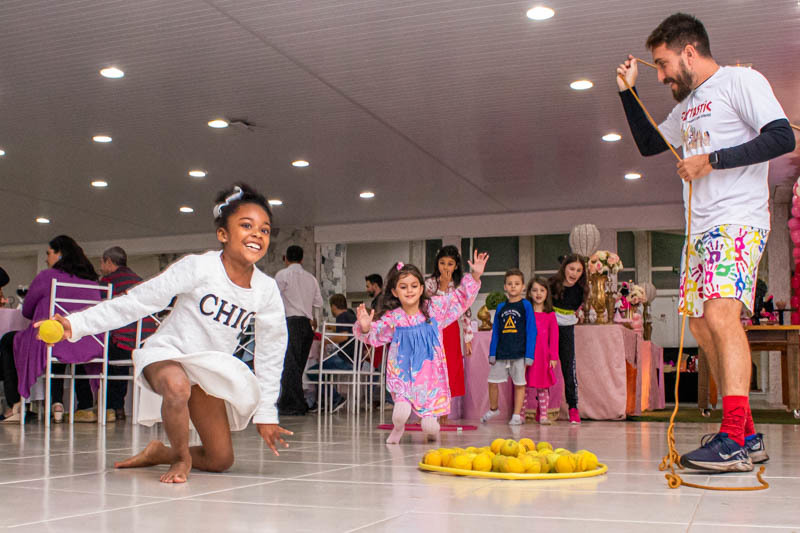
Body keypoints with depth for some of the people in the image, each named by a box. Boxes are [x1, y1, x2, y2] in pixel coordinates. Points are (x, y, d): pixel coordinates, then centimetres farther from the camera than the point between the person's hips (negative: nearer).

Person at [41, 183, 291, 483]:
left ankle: (160, 453, 27)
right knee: (176, 386, -42)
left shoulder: (267, 290, -7)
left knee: (221, 460, 1)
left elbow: (271, 352, 3)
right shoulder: (199, 267, -19)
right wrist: (77, 324, -25)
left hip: (210, 369, 5)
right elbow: (138, 301, -17)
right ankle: (180, 456, -13)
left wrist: (265, 414, 4)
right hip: (166, 353, -5)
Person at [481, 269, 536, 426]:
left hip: (519, 353, -4)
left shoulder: (526, 305, -2)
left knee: (519, 384, 3)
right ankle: (493, 409, 30)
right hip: (501, 353, 4)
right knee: (492, 381, 8)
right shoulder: (501, 307, 8)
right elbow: (495, 332, 11)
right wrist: (492, 353, 4)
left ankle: (517, 415, 14)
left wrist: (529, 355, -9)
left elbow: (531, 331, -4)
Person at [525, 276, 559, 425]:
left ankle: (543, 415, 11)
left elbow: (554, 337, 4)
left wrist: (553, 357, -1)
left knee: (543, 387, 5)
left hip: (543, 357, 0)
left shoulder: (550, 315, 4)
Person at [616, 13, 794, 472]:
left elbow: (782, 137, -14)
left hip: (739, 221, -9)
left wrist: (711, 160, -15)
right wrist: (628, 91, 26)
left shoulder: (740, 80, -2)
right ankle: (748, 437, 11)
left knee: (721, 314, -24)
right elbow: (649, 144, 35)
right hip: (701, 229, 9)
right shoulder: (688, 106, 23)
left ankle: (733, 441, -27)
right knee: (703, 327, 5)